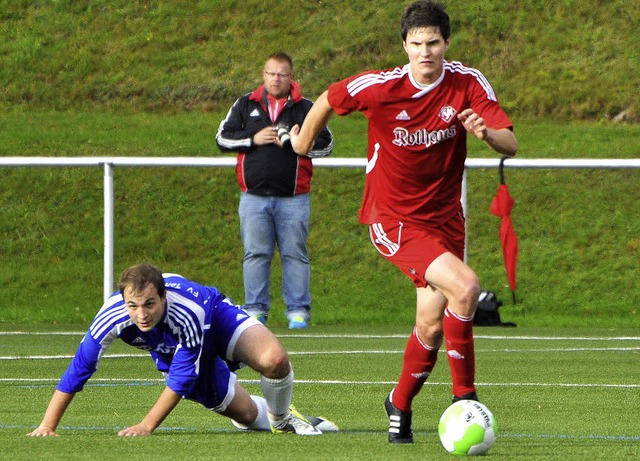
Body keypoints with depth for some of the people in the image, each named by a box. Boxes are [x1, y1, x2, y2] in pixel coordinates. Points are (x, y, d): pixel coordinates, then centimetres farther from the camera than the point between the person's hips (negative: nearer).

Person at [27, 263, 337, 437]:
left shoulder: (188, 312, -44)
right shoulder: (112, 317, -37)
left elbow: (183, 376, -34)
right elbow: (77, 371, -29)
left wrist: (146, 426, -34)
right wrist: (47, 427, -32)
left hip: (218, 320, -3)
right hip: (171, 350, 3)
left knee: (274, 360, -31)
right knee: (244, 413, 6)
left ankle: (282, 418, 1)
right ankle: (266, 416, 44)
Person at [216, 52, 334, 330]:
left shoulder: (305, 108, 7)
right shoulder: (246, 105, 11)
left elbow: (326, 144, 5)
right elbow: (223, 138, 8)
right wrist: (253, 139, -6)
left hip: (292, 199, -1)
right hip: (254, 197, 1)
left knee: (295, 254, -1)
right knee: (256, 254, 1)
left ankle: (298, 310, 3)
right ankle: (256, 309, 7)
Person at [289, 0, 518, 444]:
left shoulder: (469, 84, -10)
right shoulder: (379, 87, -16)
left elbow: (511, 145, -14)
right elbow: (328, 100, 3)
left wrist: (486, 132, -36)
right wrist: (303, 142, 19)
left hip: (444, 216, 4)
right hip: (393, 219, -4)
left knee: (432, 324, 6)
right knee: (464, 287, -25)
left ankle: (400, 405, 33)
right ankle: (464, 396, -12)